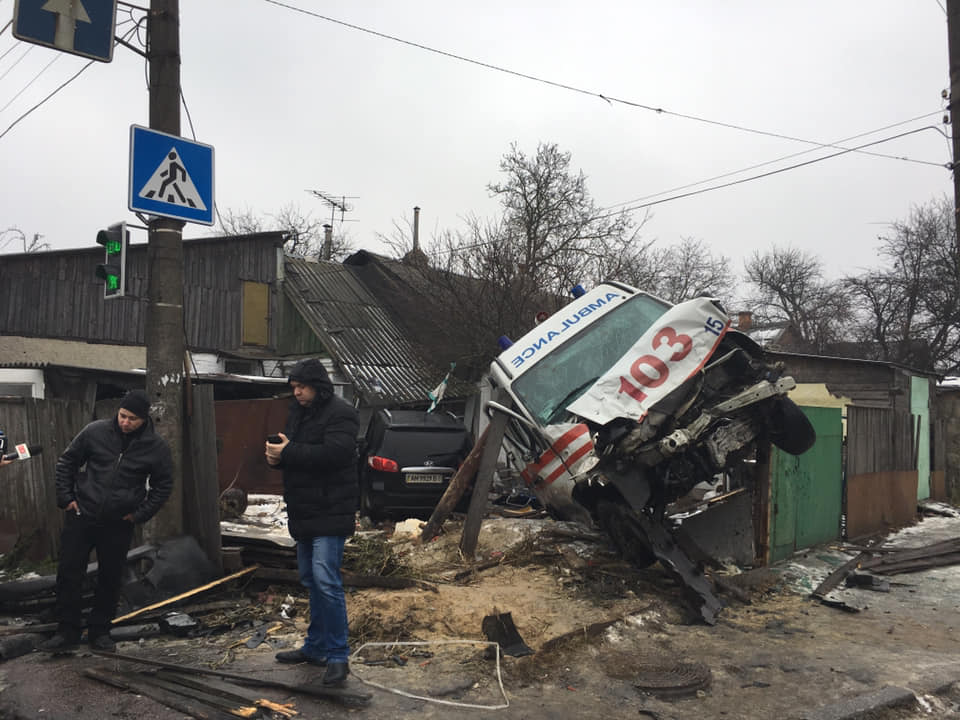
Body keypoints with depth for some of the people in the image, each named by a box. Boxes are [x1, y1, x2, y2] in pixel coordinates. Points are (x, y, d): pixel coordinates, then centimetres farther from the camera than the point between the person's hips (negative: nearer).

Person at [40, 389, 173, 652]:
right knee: (69, 572, 2)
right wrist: (65, 497, 0)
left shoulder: (157, 447, -6)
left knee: (110, 578, 8)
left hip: (119, 524, 0)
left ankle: (100, 631, 24)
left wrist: (140, 514, -3)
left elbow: (163, 485, 5)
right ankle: (67, 631, 16)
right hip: (82, 515, 1)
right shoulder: (95, 431, -5)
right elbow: (66, 462, 8)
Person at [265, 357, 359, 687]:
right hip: (304, 512, 9)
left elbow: (334, 453, -27)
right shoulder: (297, 412, 14)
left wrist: (289, 453, -22)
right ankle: (316, 647, 29)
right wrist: (276, 457, -5)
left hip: (330, 513, -9)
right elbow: (290, 452, 19)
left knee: (326, 581, -13)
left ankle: (337, 656, -5)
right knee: (311, 580, 16)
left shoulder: (340, 412, -14)